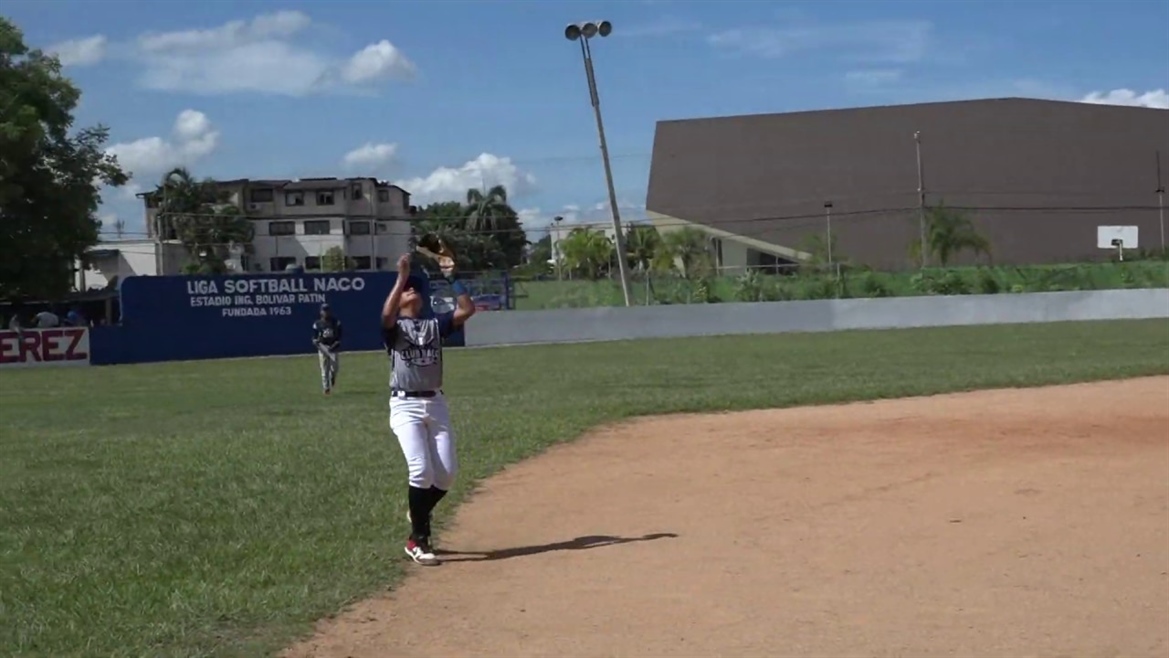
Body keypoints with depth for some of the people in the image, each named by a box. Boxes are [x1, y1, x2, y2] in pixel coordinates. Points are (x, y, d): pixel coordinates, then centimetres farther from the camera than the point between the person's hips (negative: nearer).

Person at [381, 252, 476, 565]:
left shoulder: (435, 323, 13)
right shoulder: (393, 327, 2)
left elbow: (467, 309, -1)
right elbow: (386, 315, -22)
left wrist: (451, 278, -1)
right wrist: (401, 276, -19)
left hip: (436, 403, 4)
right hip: (405, 405, -4)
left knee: (447, 472, 1)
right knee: (421, 470, -16)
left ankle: (419, 514, 31)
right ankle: (418, 540, -3)